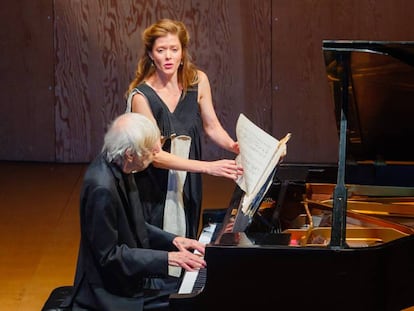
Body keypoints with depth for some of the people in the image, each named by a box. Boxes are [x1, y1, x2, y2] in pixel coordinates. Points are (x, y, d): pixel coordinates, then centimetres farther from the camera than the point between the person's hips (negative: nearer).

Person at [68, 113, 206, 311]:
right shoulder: (101, 188, -27)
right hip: (111, 293, -9)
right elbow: (108, 255, -23)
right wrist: (167, 258, -21)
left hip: (130, 275, 9)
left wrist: (173, 241, 3)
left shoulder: (118, 168, 1)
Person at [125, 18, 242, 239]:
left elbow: (211, 126, 6)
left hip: (188, 187, 4)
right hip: (153, 190, -4)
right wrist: (209, 167, -26)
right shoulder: (141, 96, -18)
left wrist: (233, 146, -15)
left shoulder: (198, 82, -4)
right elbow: (155, 155, -20)